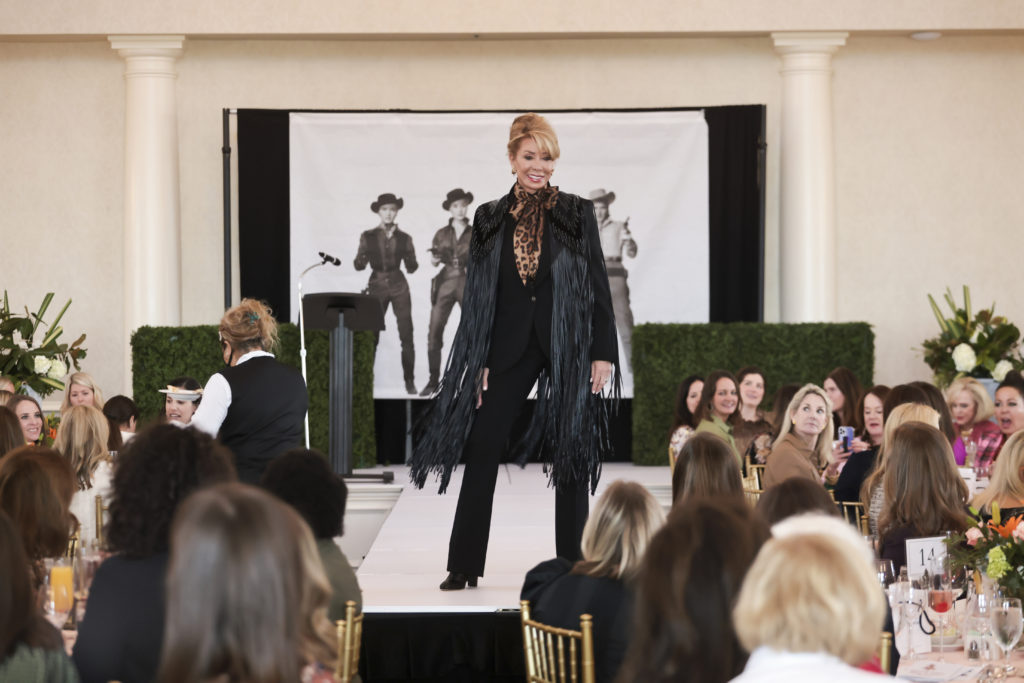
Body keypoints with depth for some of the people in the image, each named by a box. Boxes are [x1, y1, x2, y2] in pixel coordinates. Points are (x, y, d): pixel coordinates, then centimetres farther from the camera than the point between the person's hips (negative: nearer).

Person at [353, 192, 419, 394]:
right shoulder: (368, 237, 6)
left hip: (399, 288, 1)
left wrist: (412, 262, -15)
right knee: (371, 336, -7)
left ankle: (409, 381, 0)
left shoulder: (404, 238, 7)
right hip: (377, 286, -1)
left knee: (406, 336, -5)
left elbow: (411, 268, 8)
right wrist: (362, 260, -18)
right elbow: (358, 265, 5)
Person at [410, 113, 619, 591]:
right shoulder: (490, 219, 6)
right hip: (509, 350, 2)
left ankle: (572, 566, 10)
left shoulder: (577, 214, 1)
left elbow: (598, 286, 1)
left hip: (567, 349, -1)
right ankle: (464, 565, 6)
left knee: (570, 458, 3)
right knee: (482, 452, -1)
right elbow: (478, 295, 7)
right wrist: (479, 362, 2)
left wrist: (603, 353, -5)